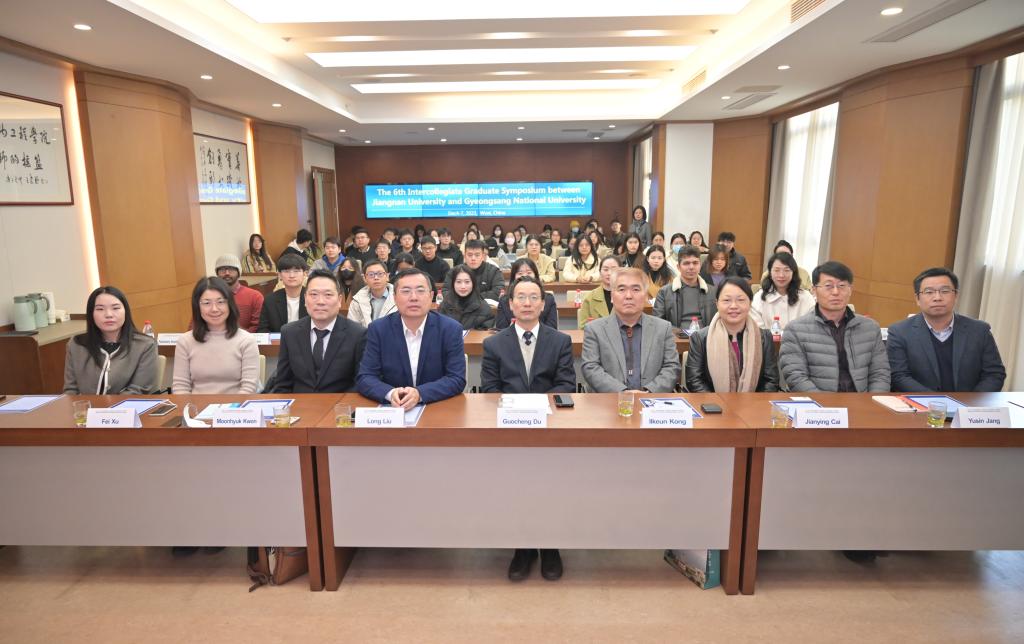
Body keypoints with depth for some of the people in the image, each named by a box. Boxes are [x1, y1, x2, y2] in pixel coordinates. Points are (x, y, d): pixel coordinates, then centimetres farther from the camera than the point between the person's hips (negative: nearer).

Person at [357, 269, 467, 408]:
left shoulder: (451, 329, -6)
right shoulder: (378, 329, -2)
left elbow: (457, 379, -8)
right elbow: (364, 378, -4)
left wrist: (420, 393, -23)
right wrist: (390, 393, -24)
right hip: (392, 410, 2)